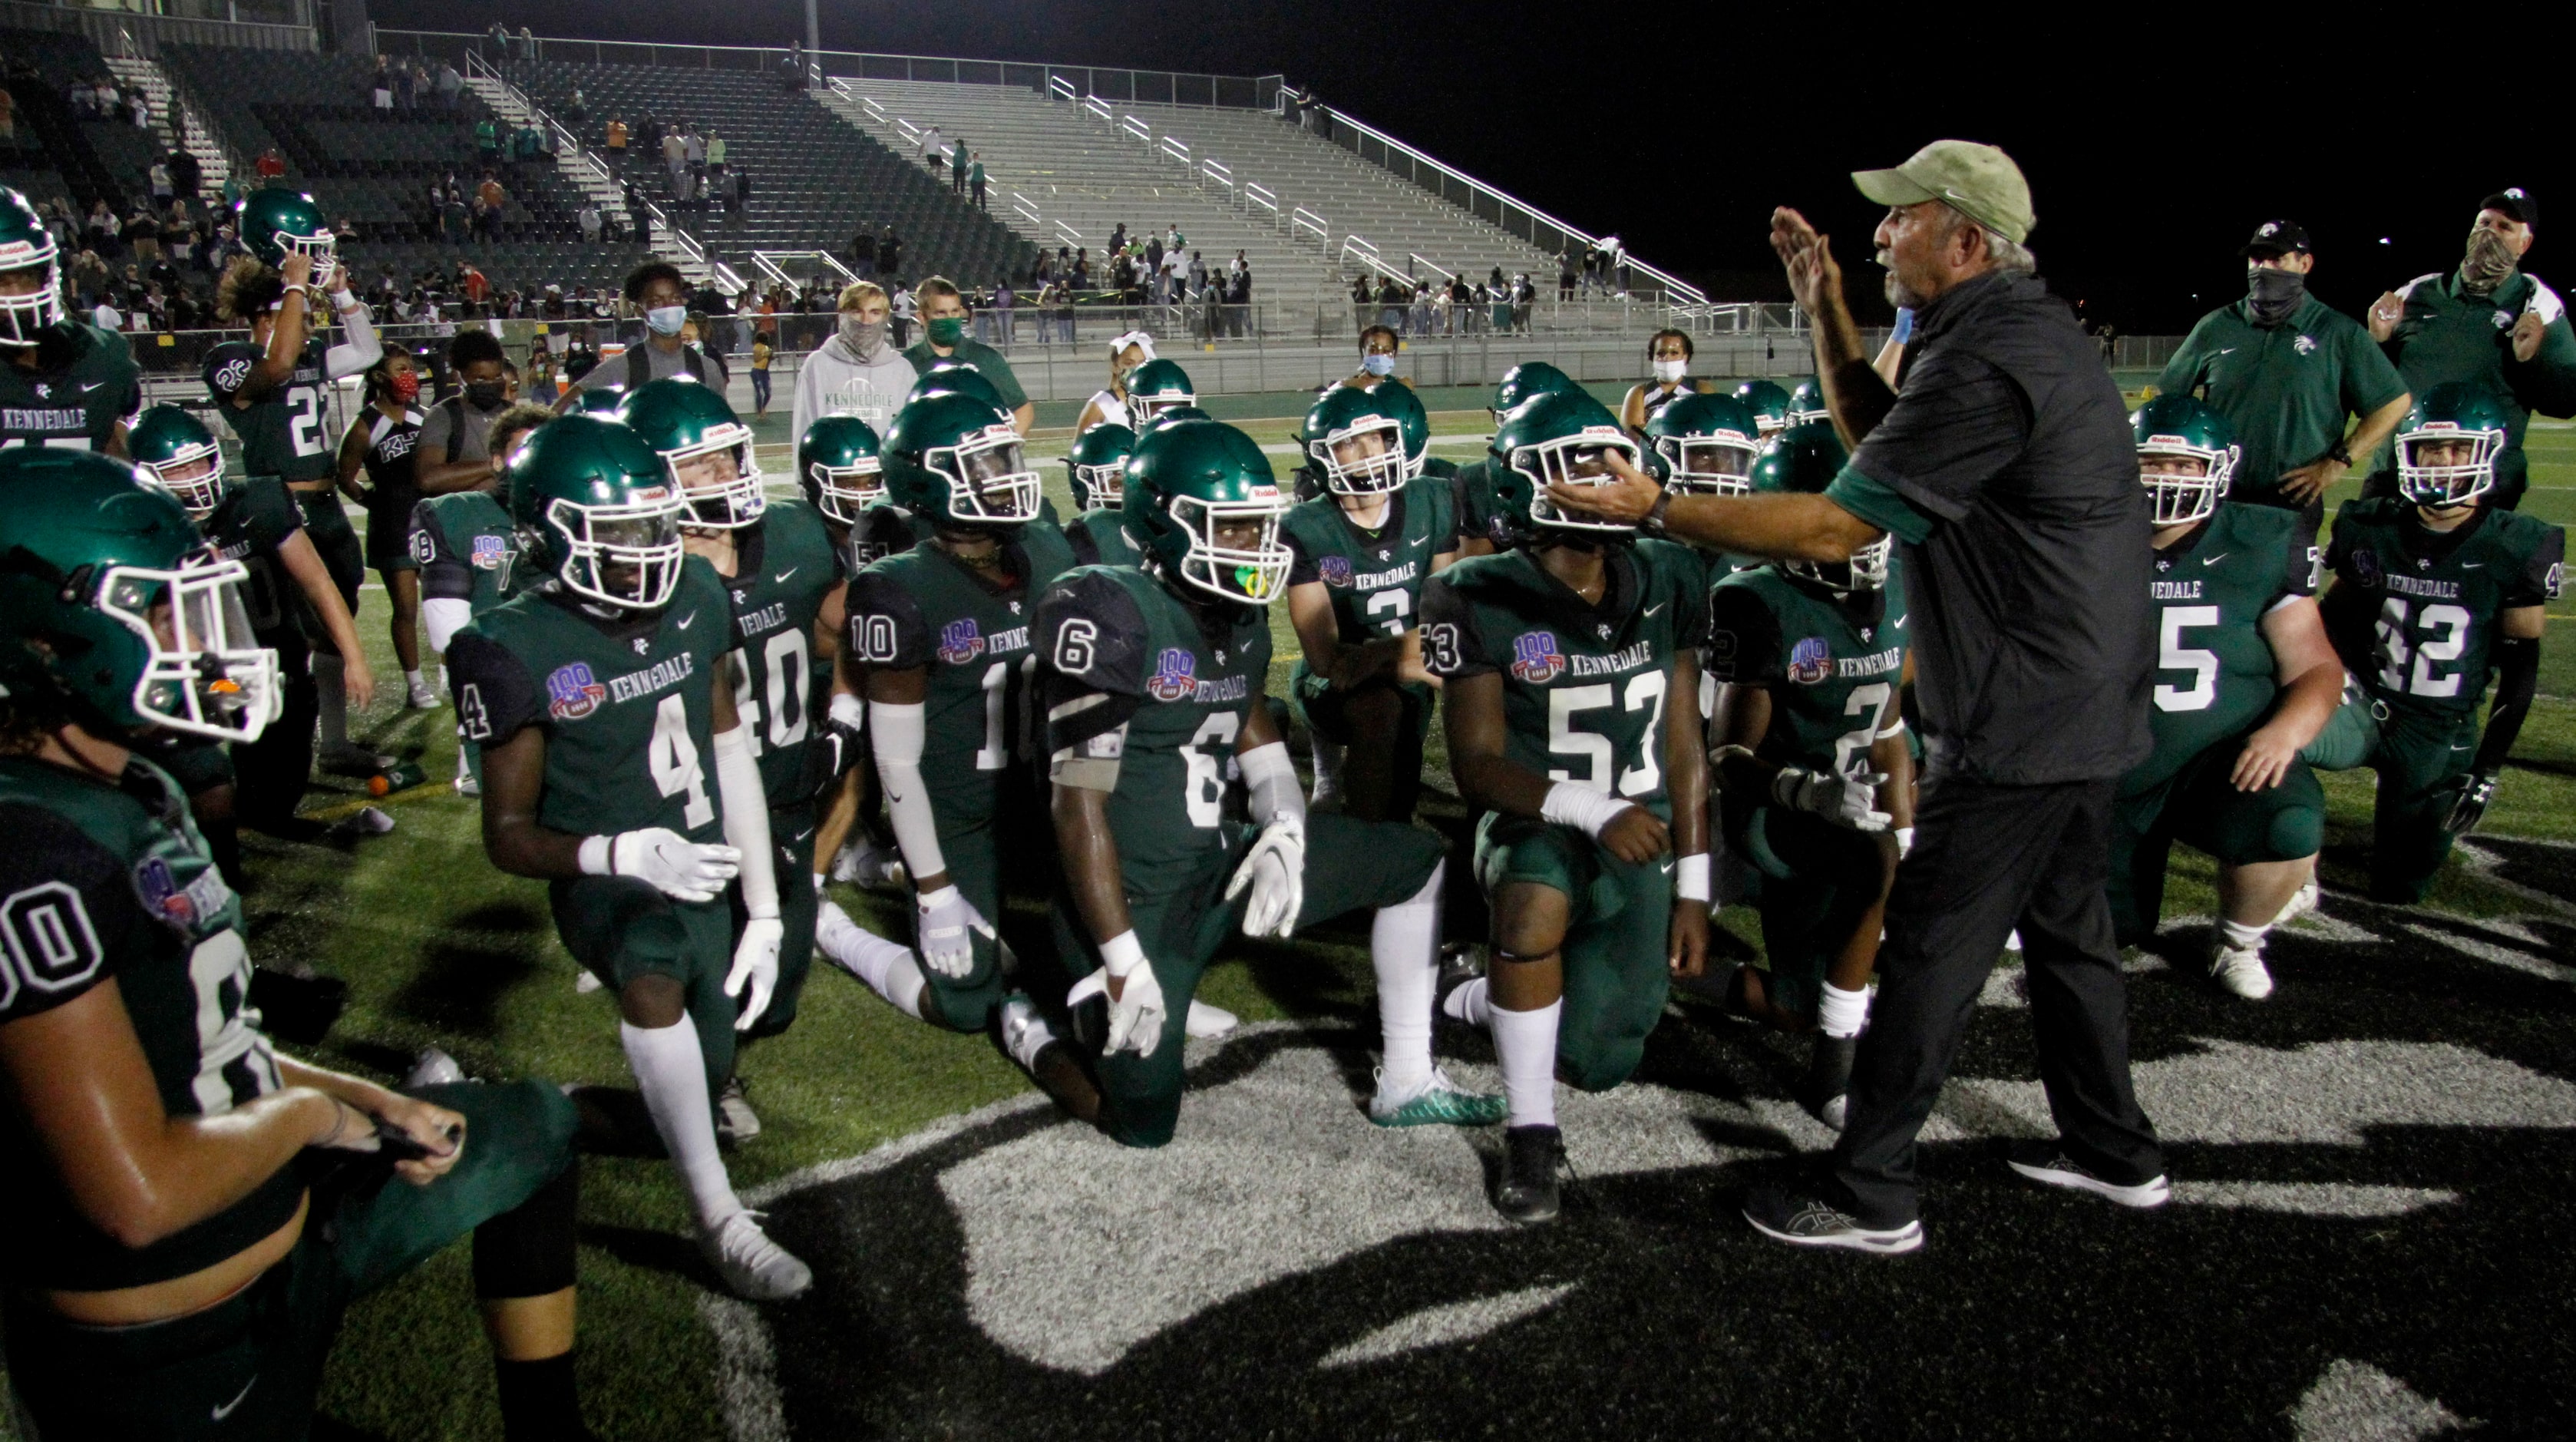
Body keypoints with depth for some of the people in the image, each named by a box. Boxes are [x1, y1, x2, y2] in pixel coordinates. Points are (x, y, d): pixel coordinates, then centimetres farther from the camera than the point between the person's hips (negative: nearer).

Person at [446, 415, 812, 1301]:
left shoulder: (695, 600, -2)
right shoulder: (519, 651, -16)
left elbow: (730, 754, 4)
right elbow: (508, 835, -12)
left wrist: (763, 911, 2)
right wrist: (623, 854, -33)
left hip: (709, 879, 6)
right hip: (608, 886, -6)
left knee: (701, 1087, 14)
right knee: (654, 963, -40)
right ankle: (719, 1219, -32)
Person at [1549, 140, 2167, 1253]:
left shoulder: (1987, 361, -22)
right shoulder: (2026, 330, 11)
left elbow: (1836, 528, -24)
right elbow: (1886, 443, 21)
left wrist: (1659, 509, -17)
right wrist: (1827, 314, 14)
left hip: (2020, 720, -10)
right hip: (2089, 704, 10)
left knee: (1932, 950, -1)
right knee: (2064, 923, 22)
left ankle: (1869, 1194, 11)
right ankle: (2114, 1151, 37)